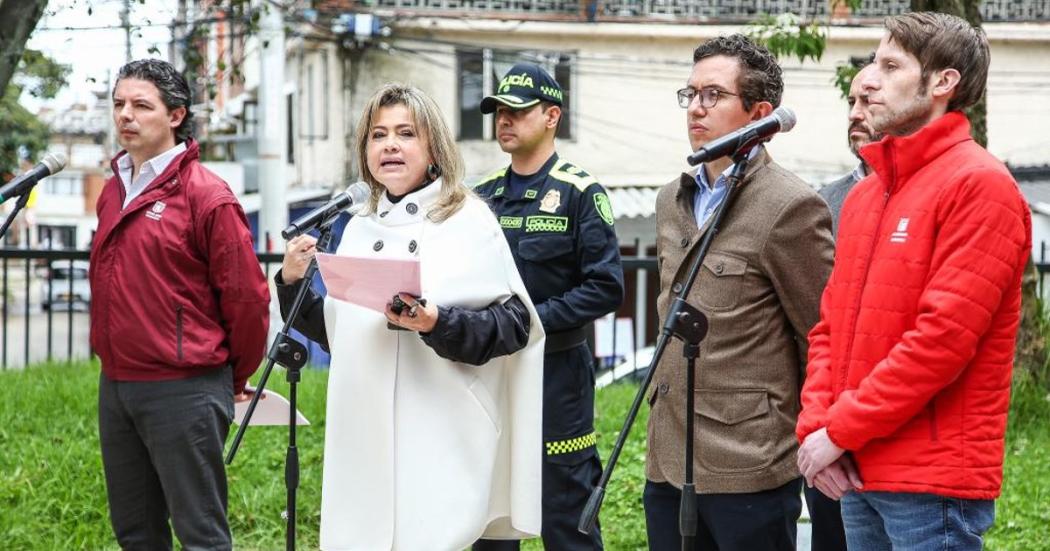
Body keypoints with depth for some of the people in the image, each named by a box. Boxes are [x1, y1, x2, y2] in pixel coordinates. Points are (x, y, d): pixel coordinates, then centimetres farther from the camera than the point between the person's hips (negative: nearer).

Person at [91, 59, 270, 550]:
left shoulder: (206, 195, -11)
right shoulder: (112, 192, 12)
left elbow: (245, 294, -11)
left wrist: (235, 377, -1)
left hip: (182, 392, -8)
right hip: (115, 386, 8)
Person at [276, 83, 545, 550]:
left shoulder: (469, 220, -2)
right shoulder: (359, 229, 15)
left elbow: (515, 323, -6)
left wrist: (439, 324, -21)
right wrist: (293, 284, 5)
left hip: (439, 440, -5)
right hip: (364, 435, 5)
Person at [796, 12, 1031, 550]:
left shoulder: (979, 186, -11)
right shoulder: (865, 193, 14)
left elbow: (944, 336, -19)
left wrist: (841, 431, -15)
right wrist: (815, 425, -1)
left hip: (932, 484, -7)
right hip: (856, 474, 7)